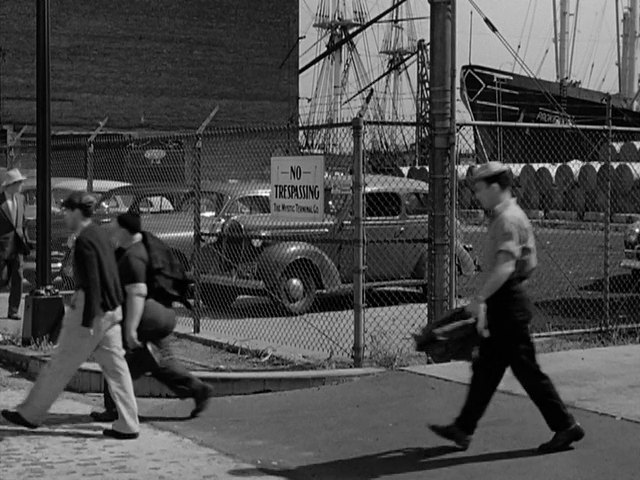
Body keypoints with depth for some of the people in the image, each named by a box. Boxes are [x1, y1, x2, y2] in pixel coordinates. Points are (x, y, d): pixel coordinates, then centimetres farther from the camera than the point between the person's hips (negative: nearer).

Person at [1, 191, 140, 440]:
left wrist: (87, 322, -21)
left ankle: (30, 414, 17)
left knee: (60, 365, 4)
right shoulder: (99, 235, 13)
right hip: (111, 310, 9)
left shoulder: (85, 241, -15)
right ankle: (127, 425, 6)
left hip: (91, 311, -9)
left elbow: (92, 283, -20)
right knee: (115, 366, 6)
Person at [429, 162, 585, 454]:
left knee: (526, 369, -4)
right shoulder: (504, 216, 15)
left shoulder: (509, 219, -17)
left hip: (508, 303, -11)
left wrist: (479, 299, -29)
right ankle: (464, 429, 19)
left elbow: (505, 267, -30)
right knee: (486, 367, 13)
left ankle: (565, 426, 4)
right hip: (502, 302, 11)